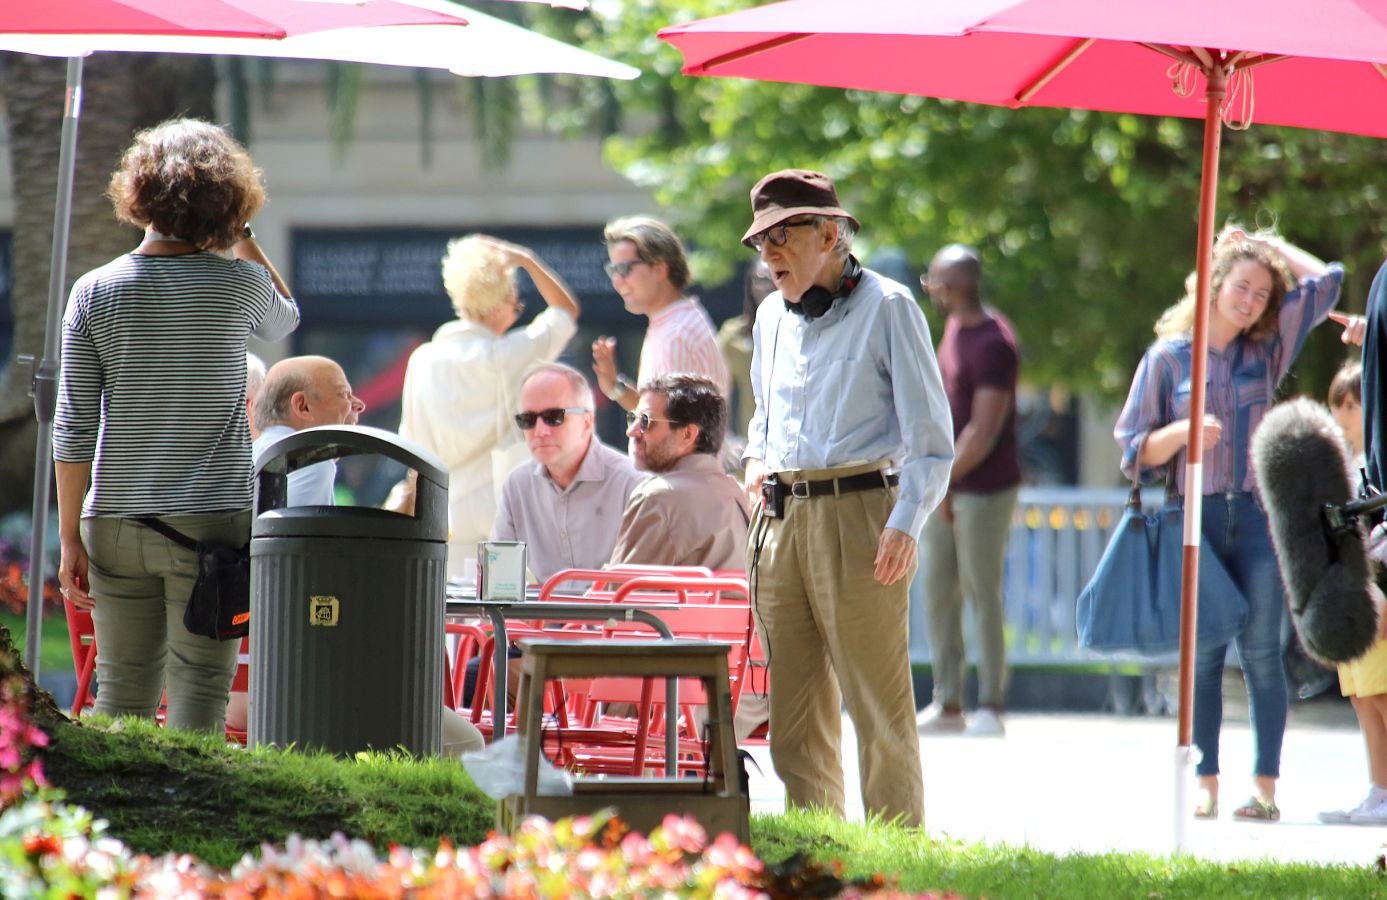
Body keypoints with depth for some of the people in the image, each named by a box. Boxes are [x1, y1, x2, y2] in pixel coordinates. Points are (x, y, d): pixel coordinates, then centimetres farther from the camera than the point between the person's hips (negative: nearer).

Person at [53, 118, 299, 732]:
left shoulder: (95, 291, -2)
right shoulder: (240, 284, -5)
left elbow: (73, 428, -2)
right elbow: (283, 320, 21)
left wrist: (69, 536, 3)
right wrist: (241, 236, 17)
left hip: (116, 522, 2)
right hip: (211, 520, -2)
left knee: (123, 693, 8)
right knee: (200, 690, 0)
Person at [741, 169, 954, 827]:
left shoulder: (887, 308, -2)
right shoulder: (771, 317, 17)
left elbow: (929, 433, -4)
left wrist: (906, 523, -16)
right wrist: (758, 460, 12)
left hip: (857, 513, -6)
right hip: (779, 519, 6)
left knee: (879, 706, -7)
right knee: (795, 710, 6)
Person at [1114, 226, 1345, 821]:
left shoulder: (1266, 350, 11)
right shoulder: (1167, 358, 6)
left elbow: (1326, 281, 13)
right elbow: (1134, 450, 6)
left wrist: (1268, 245, 15)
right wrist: (1183, 430, -11)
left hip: (1259, 518, 1)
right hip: (1197, 520, -1)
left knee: (1260, 651, -5)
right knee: (1203, 654, 0)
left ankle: (1265, 784, -5)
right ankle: (1205, 783, 3)